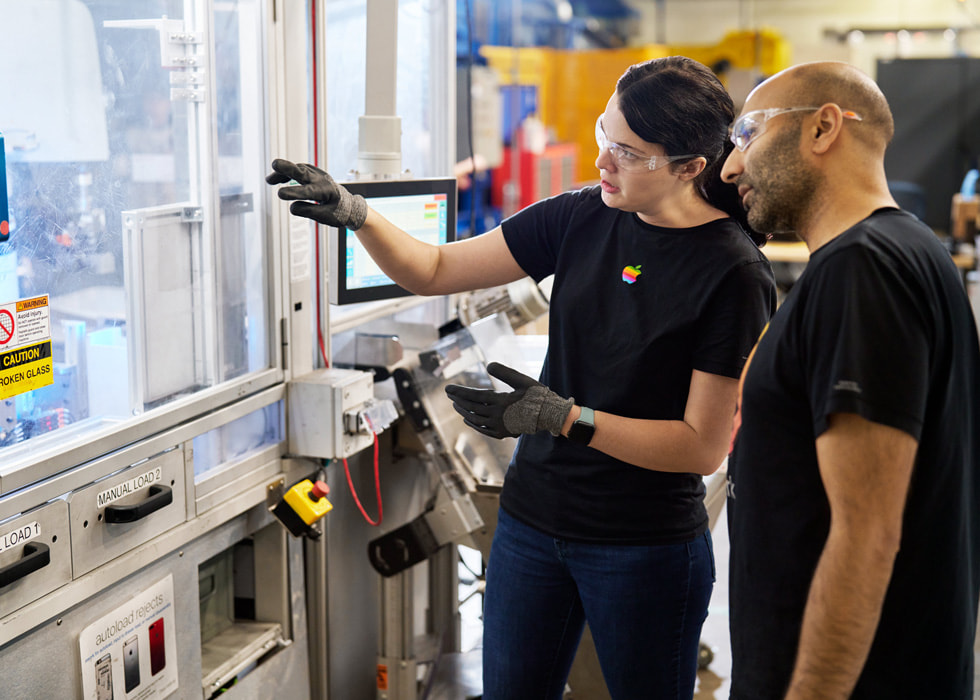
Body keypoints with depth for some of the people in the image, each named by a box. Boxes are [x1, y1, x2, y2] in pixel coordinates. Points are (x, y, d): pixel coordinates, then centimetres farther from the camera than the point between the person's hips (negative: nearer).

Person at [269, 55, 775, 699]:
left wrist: (561, 417, -25)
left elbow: (705, 446, -17)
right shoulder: (581, 218, 0)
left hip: (646, 545, -5)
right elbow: (434, 271, 5)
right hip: (532, 519, 5)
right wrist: (356, 214, -13)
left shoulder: (735, 273, -16)